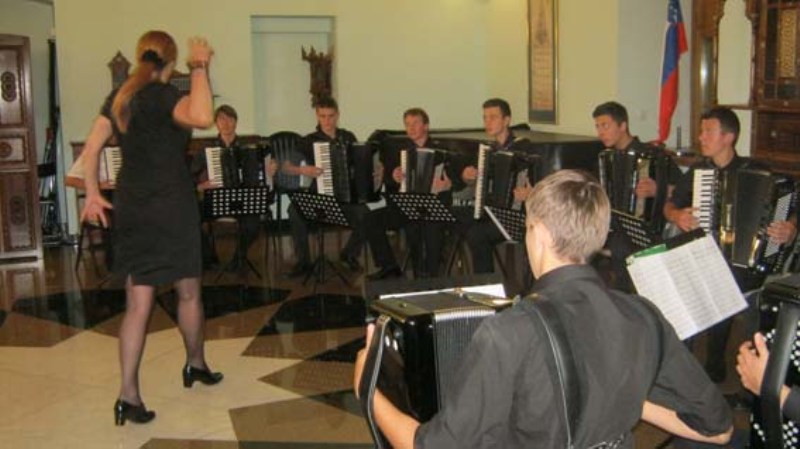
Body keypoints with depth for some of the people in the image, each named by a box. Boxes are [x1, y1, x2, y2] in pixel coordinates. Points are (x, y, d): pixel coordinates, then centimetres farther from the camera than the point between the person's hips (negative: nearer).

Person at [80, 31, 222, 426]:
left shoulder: (119, 96, 9)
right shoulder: (162, 95, -13)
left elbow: (91, 146, 9)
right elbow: (201, 117, -34)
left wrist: (92, 194, 15)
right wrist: (200, 68, -24)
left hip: (130, 207, 6)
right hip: (169, 205, -6)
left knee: (138, 303, 5)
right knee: (188, 292, 15)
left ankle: (128, 394, -1)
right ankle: (195, 363, 34)